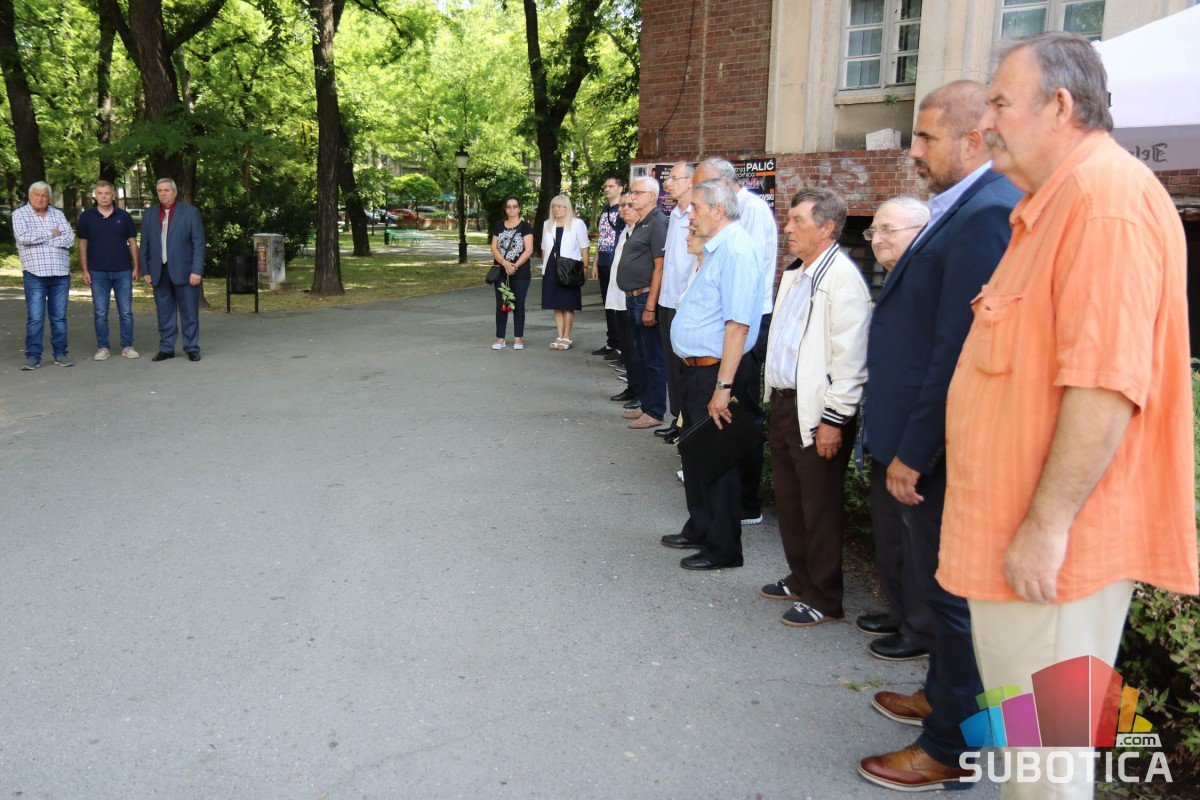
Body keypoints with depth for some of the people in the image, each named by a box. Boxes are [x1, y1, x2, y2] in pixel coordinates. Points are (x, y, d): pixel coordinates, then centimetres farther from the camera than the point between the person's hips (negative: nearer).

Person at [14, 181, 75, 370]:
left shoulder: (57, 214, 12)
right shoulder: (20, 214, 5)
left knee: (59, 317, 7)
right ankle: (33, 356, 1)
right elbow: (23, 237, -13)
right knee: (35, 317, -4)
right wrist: (51, 234, -6)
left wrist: (40, 238, -9)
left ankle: (60, 354, 14)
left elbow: (69, 239, -3)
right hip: (35, 273, -3)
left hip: (60, 273, 3)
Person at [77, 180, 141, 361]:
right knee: (100, 313, 3)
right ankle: (102, 347, 11)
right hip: (98, 272, 0)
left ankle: (127, 346, 11)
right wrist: (84, 270, 0)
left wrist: (136, 267, 1)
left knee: (126, 312, 2)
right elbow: (82, 244, 6)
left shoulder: (124, 216, 5)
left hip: (123, 271, 0)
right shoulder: (87, 217, 4)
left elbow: (132, 242, 7)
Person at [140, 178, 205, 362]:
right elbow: (145, 245, 13)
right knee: (164, 313, 7)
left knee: (189, 312, 0)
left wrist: (197, 271, -11)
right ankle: (166, 348, 14)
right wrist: (146, 271, 6)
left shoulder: (190, 212, 1)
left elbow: (198, 243, -3)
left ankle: (191, 348, 8)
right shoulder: (149, 214, 12)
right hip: (159, 272, 3)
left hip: (184, 271, -3)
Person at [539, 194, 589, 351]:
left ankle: (567, 338, 6)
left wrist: (585, 267, -7)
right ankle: (560, 337, 12)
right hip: (551, 269, 5)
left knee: (568, 305, -1)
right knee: (556, 305, 6)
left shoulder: (577, 223, -2)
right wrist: (544, 267, 13)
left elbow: (584, 248, -1)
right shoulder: (547, 224, 13)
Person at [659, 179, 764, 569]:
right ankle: (700, 530, 36)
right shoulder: (715, 249, 13)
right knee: (695, 454, 20)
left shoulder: (735, 251, -19)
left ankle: (724, 548, 16)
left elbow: (738, 323, -26)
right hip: (696, 371, 10)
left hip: (713, 374, -10)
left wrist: (723, 386, -28)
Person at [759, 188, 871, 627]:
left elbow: (849, 357, -20)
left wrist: (834, 420, -20)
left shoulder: (842, 278, -16)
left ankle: (823, 598, 17)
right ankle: (800, 579, 35)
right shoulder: (795, 272, 13)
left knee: (819, 508, 3)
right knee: (789, 500, 19)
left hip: (817, 411, -9)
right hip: (783, 402, 9)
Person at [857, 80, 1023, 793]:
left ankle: (950, 748, 20)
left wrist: (913, 453, -21)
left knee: (951, 592, 4)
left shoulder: (987, 215, -22)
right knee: (937, 579, 23)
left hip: (948, 447, -10)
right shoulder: (964, 208, 11)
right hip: (933, 441, 10)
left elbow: (959, 352, -26)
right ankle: (942, 695, 42)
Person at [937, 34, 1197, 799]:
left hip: (1050, 542, -10)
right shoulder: (1059, 202, 17)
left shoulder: (1108, 196, -17)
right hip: (1017, 531, 10)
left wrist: (1046, 526, -23)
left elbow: (1106, 384, -25)